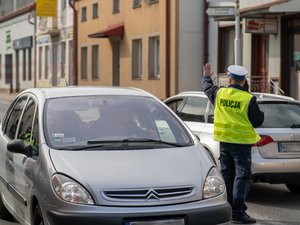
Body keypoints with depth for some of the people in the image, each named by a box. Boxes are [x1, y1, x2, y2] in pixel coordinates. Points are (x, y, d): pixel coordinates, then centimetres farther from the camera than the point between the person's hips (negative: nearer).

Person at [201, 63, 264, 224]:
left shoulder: (219, 94, -2)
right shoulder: (248, 99, -14)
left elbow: (207, 87, 21)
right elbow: (257, 121, -7)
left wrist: (206, 76, 41)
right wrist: (260, 113, 14)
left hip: (224, 141, 5)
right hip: (241, 142, -5)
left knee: (227, 175, 15)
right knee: (241, 176, -2)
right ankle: (237, 211, -7)